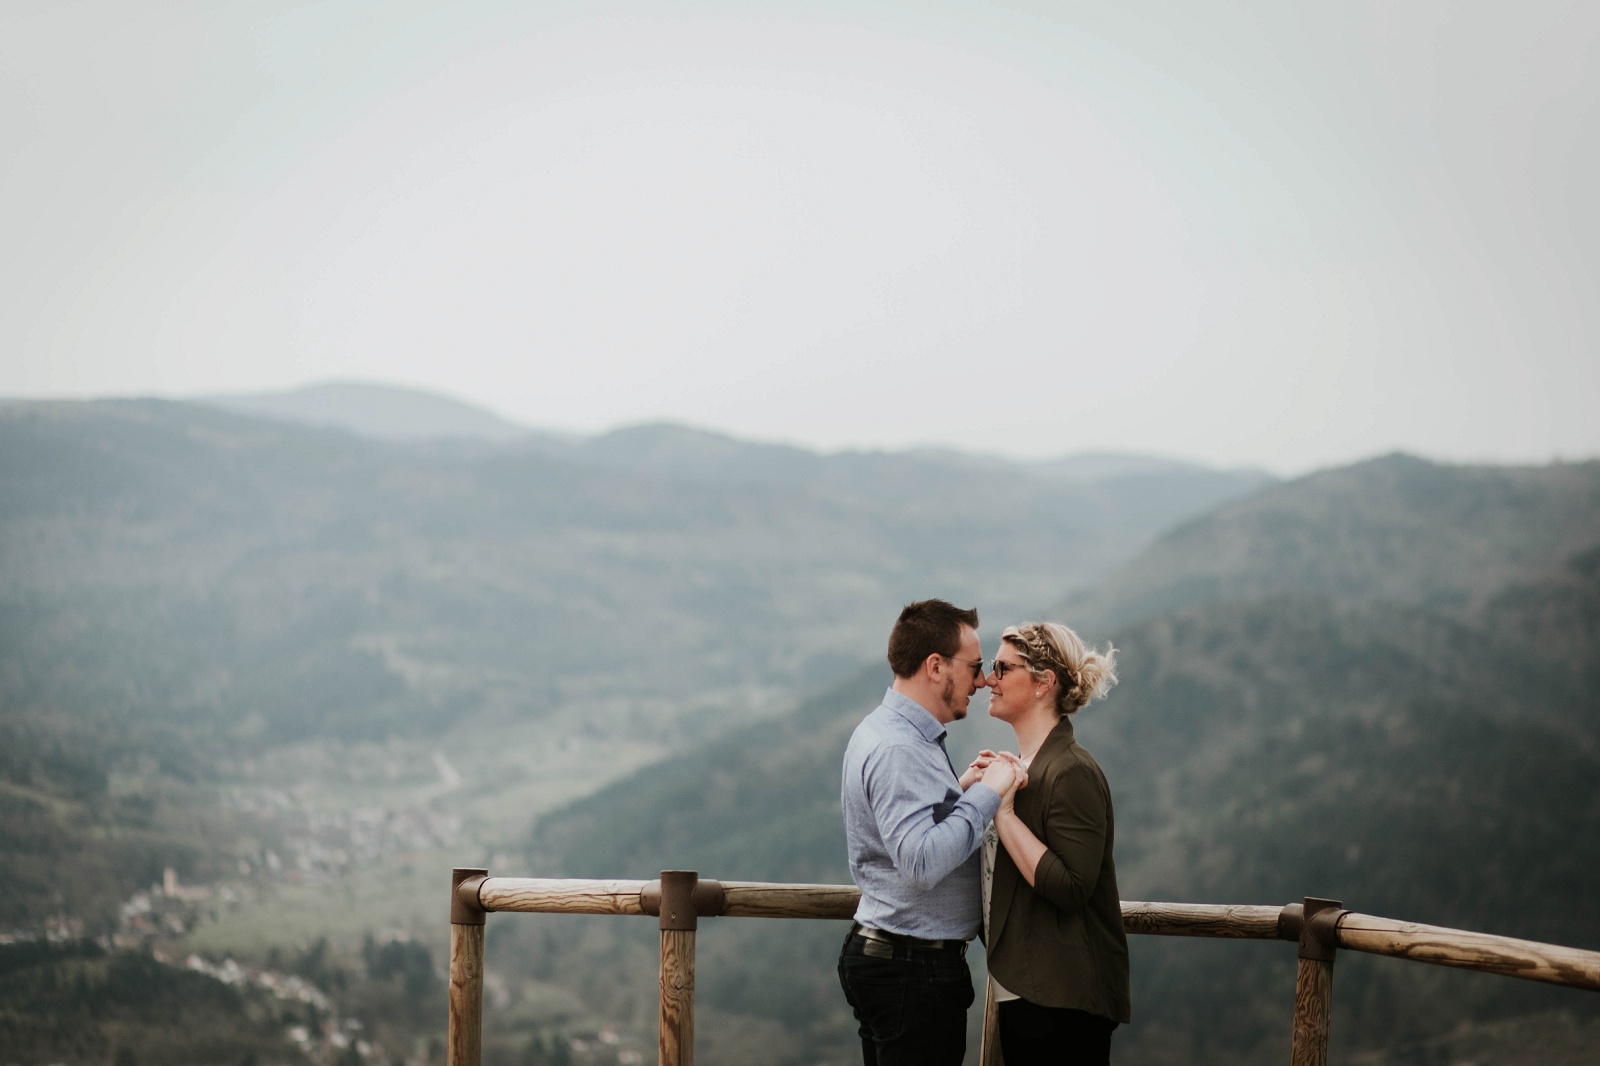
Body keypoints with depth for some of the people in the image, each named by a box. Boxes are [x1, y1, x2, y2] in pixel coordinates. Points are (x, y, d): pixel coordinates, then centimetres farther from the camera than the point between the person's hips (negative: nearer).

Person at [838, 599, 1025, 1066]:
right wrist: (985, 794, -23)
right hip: (915, 970, -11)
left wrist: (959, 790, 10)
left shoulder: (879, 732, 13)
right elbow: (922, 864, -31)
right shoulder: (898, 750, -21)